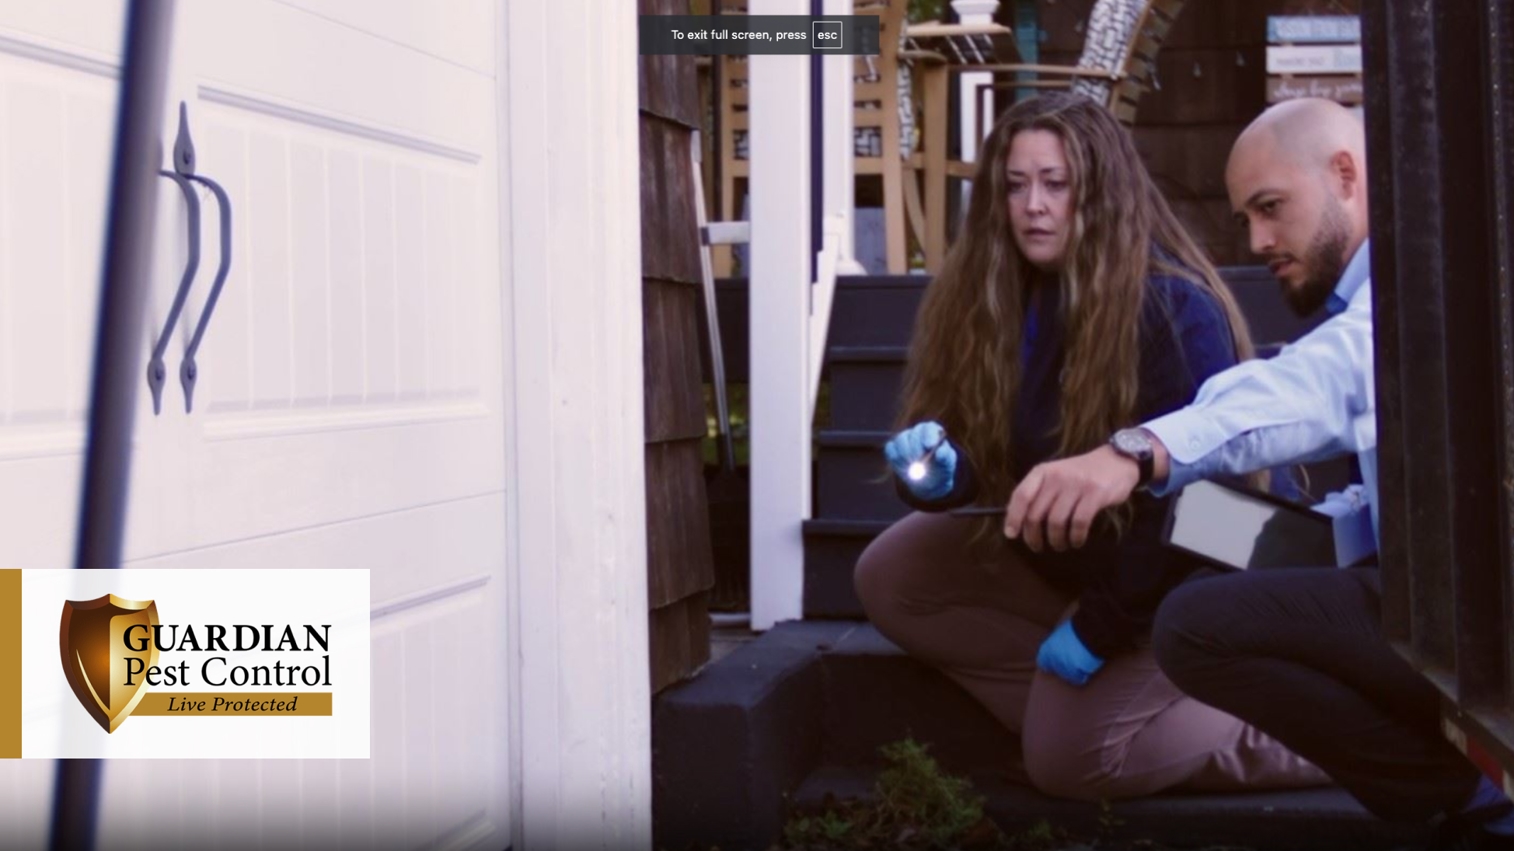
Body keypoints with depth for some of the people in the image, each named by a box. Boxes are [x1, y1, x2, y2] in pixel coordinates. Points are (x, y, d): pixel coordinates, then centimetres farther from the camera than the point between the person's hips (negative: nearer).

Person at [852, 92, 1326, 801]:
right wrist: (940, 473, -28)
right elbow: (979, 459, -3)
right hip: (1056, 554, 7)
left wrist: (1103, 623, -25)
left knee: (1067, 757, -16)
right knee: (890, 579, -3)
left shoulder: (1176, 309, -25)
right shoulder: (986, 294, -7)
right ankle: (1065, 699, -5)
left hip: (1170, 578, -7)